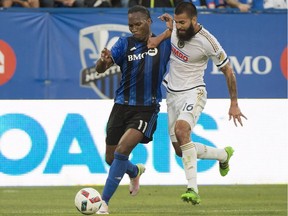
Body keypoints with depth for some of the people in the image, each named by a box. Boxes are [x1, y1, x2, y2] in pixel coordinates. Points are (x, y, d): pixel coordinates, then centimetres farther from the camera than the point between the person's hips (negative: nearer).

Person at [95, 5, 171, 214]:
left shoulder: (164, 44, 1)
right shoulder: (125, 43, 0)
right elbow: (100, 69, -9)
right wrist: (104, 60, -35)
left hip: (147, 109, -3)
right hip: (122, 105, 3)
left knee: (122, 150, -22)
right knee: (111, 158, 10)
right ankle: (135, 172, 46)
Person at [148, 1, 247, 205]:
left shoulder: (207, 42, -19)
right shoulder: (175, 28, -4)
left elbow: (228, 70, -8)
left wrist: (234, 104, -4)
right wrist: (160, 37, 2)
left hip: (193, 92, -7)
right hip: (172, 94, 7)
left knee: (181, 129, -35)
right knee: (180, 150, 8)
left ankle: (193, 189, -40)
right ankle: (223, 154, 35)